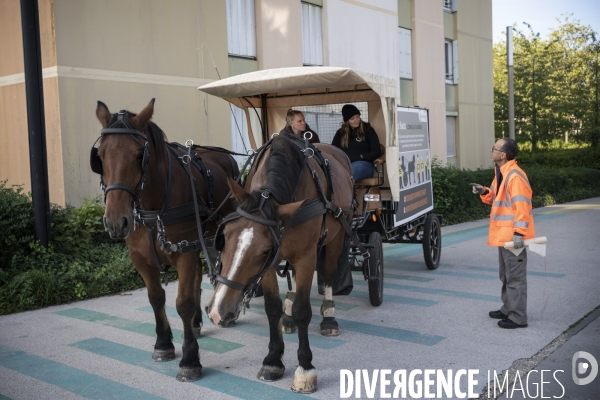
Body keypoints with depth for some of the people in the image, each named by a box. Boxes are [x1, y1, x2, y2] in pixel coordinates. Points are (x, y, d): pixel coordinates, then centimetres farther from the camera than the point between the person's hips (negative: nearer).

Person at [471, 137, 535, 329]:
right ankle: (508, 309, 33)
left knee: (515, 276, -3)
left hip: (512, 235, -11)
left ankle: (518, 317, 4)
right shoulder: (501, 173, 12)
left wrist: (519, 232, -27)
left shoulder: (515, 176, -20)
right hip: (503, 234, 11)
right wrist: (484, 192, 3)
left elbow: (522, 205, -24)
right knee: (506, 275, 20)